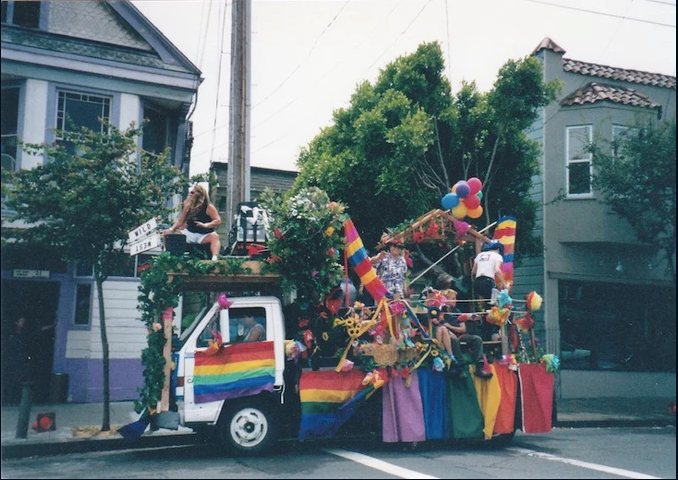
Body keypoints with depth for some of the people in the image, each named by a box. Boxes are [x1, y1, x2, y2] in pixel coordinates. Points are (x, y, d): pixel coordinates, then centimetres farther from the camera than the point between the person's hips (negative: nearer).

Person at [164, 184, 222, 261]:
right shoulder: (188, 206, 5)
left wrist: (205, 225, -32)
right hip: (189, 234, 5)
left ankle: (215, 258, -59)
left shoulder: (208, 207, -9)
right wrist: (171, 229, -8)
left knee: (214, 236, -38)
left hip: (204, 235, -5)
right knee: (168, 233, -7)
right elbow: (180, 221, 9)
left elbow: (218, 221, -17)